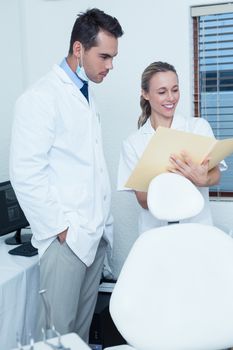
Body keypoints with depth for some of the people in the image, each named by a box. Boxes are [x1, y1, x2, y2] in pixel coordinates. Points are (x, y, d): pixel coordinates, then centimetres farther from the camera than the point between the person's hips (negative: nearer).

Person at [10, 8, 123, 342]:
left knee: (84, 320, 16)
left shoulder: (86, 96, 13)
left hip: (96, 233, 7)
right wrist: (61, 228, -15)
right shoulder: (41, 97, -12)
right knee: (59, 326, 3)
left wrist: (103, 222, 10)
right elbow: (25, 174, -17)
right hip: (66, 236, -7)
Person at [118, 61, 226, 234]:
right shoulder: (132, 143, 3)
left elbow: (216, 175, -2)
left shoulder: (199, 126, 4)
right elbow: (143, 201, -2)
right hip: (156, 231, 0)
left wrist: (202, 180, -24)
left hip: (196, 224, 0)